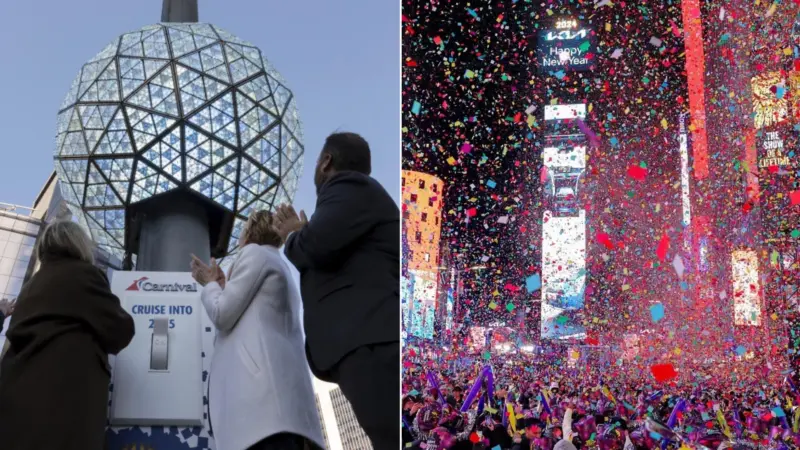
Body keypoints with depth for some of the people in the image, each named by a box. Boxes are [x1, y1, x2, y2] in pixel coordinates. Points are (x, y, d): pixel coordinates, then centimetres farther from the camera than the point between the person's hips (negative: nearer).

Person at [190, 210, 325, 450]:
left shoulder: (255, 252, 7)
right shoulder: (279, 266, 34)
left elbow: (222, 315, -1)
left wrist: (210, 284, 18)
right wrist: (221, 284, 37)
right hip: (279, 383, 9)